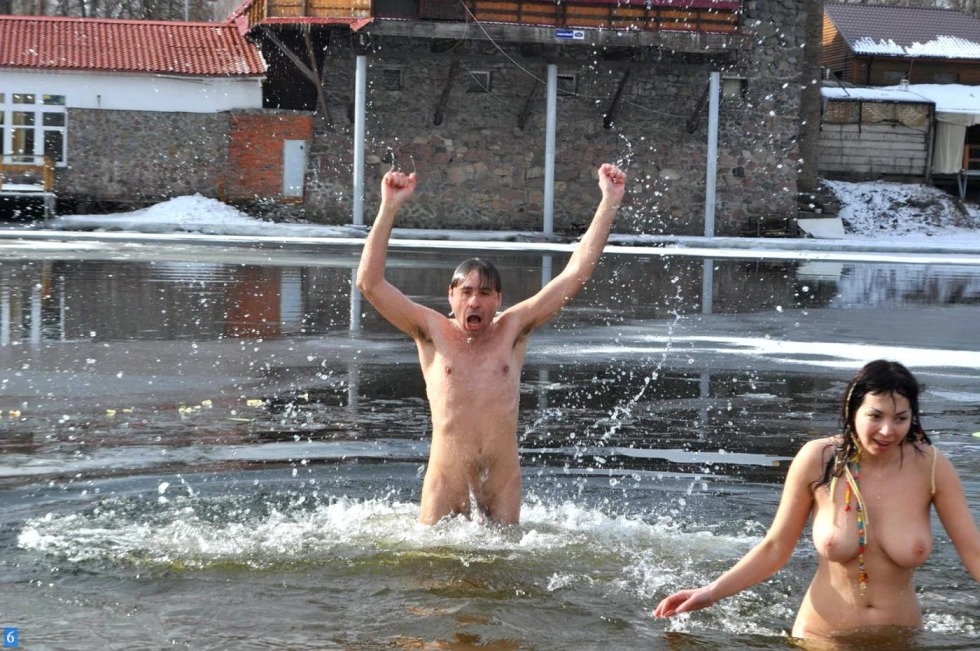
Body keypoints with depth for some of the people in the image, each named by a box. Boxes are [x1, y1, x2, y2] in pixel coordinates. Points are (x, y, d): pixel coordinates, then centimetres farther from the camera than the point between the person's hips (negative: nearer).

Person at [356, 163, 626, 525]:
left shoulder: (512, 330, 5)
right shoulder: (433, 332, 2)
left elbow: (576, 273, 4)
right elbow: (369, 282, -6)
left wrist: (610, 203, 1)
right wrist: (389, 209, -13)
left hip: (503, 486, 1)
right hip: (445, 486, -1)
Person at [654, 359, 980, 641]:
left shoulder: (931, 466, -12)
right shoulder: (818, 459, -13)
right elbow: (775, 548, -6)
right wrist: (712, 593, -13)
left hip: (898, 638, 1)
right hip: (820, 636, -1)